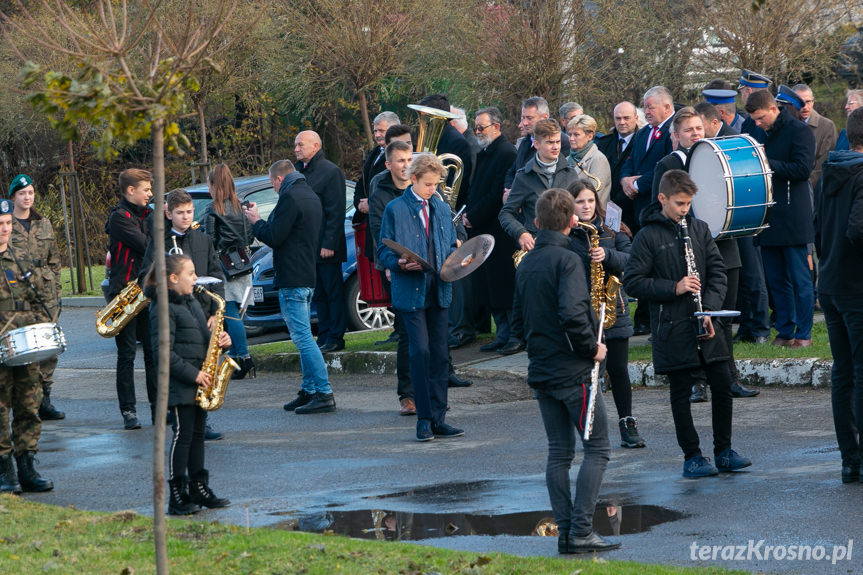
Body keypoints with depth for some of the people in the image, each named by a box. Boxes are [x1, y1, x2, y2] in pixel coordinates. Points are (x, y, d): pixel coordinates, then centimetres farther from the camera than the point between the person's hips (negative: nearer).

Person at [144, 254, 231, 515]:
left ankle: (199, 488, 20)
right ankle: (177, 496, -4)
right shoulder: (163, 309, -14)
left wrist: (219, 340, 2)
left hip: (199, 382, 9)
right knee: (183, 435, -7)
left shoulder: (192, 303, 15)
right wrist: (193, 374, -21)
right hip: (179, 385, -8)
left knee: (197, 434, 12)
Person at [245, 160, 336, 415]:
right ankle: (309, 391, 17)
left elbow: (274, 237, -18)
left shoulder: (290, 198, -14)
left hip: (292, 278, -10)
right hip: (308, 276, 10)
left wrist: (256, 221, 1)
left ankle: (324, 393, -14)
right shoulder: (311, 197, 17)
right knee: (303, 336, 15)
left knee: (303, 337, -11)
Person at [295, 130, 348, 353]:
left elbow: (336, 212, -13)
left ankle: (335, 338, 1)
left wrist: (329, 244, -18)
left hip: (326, 247, -7)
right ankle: (324, 337, 15)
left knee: (333, 292, -2)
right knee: (318, 294, 11)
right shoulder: (297, 170, 13)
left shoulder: (331, 172, -9)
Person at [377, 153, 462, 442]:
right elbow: (384, 251, 0)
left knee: (439, 353, 5)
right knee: (420, 351, -12)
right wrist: (399, 263, -20)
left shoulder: (442, 209, 15)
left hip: (438, 290, 5)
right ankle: (424, 419, -5)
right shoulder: (395, 209, 0)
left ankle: (438, 419, 10)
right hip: (411, 291, -5)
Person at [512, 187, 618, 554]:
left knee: (559, 452, 10)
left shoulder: (525, 265, 10)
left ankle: (565, 533, 8)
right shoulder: (566, 261, -15)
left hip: (540, 370, 7)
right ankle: (581, 531, -7)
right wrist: (592, 348, -12)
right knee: (597, 448, 0)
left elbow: (519, 313, 17)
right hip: (572, 371, -7)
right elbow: (572, 313, -25)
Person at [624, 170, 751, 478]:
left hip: (705, 323, 4)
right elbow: (632, 282, -7)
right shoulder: (648, 236, -5)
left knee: (722, 385, 3)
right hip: (672, 326, -4)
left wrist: (710, 309, -6)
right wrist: (674, 288, -17)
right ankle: (692, 457, 10)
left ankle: (723, 451, 15)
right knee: (681, 392, 2)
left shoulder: (699, 229, 8)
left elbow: (717, 271, 8)